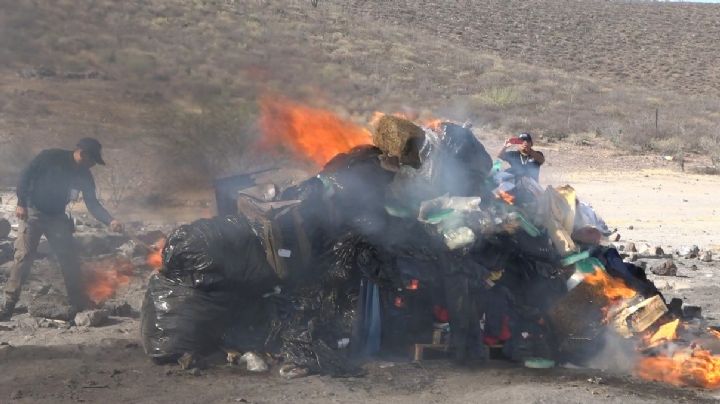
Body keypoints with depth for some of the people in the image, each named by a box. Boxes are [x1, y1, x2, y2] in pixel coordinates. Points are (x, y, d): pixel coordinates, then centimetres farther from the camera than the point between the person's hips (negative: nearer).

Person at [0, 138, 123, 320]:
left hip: (57, 217, 4)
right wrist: (21, 203, -16)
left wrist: (110, 221, -14)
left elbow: (92, 204, 0)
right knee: (23, 256, -14)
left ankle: (80, 305, 8)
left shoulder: (84, 175, 0)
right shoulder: (51, 157, -13)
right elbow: (26, 176, -9)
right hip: (33, 212, -4)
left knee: (70, 260, -1)